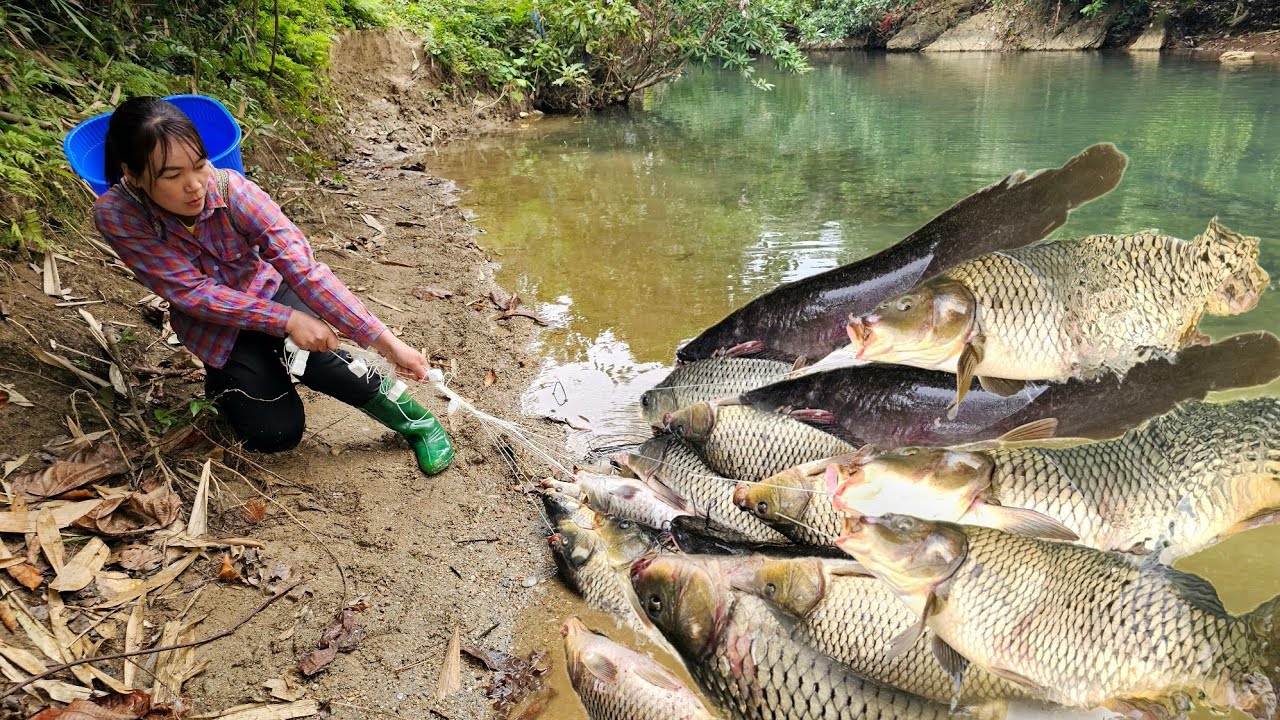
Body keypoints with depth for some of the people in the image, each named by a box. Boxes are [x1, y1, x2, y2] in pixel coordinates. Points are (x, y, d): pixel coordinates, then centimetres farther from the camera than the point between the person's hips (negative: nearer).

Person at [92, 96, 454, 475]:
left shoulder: (230, 189, -27)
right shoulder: (116, 216, -26)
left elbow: (304, 269, -32)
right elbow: (193, 292, -25)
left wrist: (386, 341, -38)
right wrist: (288, 320, -35)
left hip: (267, 290, 0)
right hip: (214, 326, 0)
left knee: (307, 343, -36)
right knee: (276, 432, -17)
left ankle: (406, 413, -14)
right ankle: (223, 382, 16)